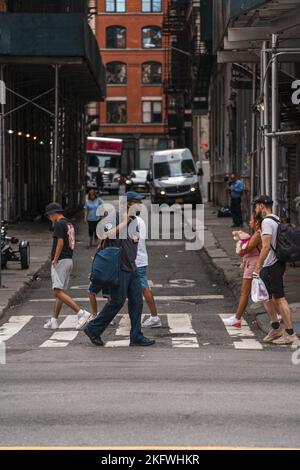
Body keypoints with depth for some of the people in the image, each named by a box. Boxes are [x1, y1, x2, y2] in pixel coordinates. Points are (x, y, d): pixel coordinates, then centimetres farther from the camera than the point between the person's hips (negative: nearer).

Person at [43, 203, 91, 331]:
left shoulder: (59, 224, -11)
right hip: (69, 260, 10)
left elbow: (60, 242, -19)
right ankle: (54, 321, 15)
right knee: (59, 292, 12)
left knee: (58, 292, -15)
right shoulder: (70, 224, 17)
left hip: (60, 261, -10)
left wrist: (55, 260, -16)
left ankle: (81, 313, -23)